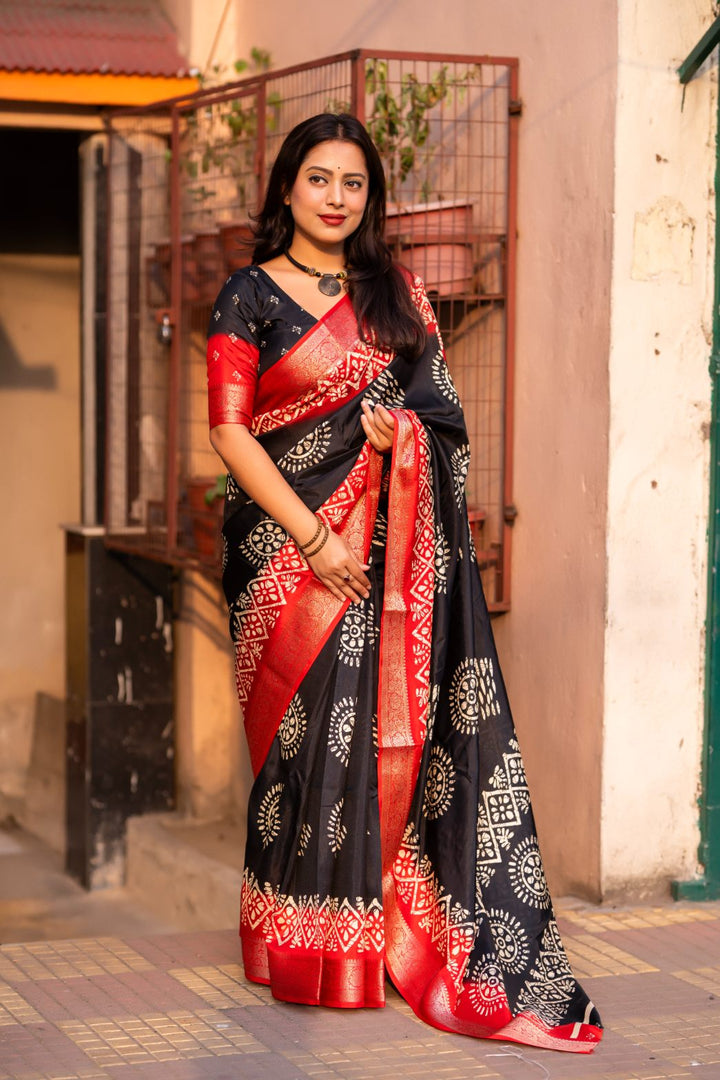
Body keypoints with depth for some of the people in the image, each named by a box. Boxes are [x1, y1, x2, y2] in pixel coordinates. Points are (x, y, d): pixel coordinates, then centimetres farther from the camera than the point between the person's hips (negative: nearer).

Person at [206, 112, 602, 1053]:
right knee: (313, 721, -6)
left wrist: (406, 427, -8)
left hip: (393, 545, 3)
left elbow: (443, 406, 17)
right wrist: (313, 538, -13)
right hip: (291, 540, -3)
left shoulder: (398, 294, 14)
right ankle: (309, 944, 4)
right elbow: (230, 429, -6)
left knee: (393, 718, -2)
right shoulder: (251, 296, 2)